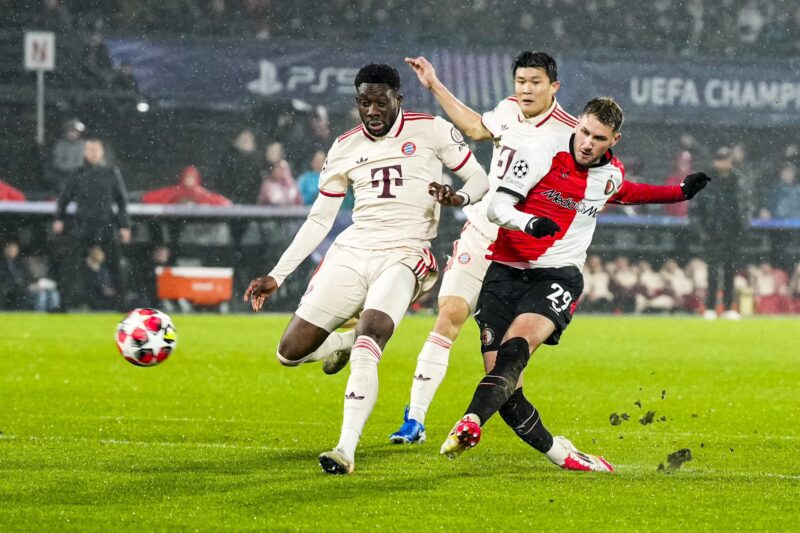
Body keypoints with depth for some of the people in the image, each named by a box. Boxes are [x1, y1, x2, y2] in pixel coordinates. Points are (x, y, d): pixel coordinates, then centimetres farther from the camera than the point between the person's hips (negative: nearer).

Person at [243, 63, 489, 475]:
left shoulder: (431, 131, 2)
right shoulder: (345, 148, 11)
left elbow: (480, 179, 7)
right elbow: (319, 220, 16)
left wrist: (458, 197, -17)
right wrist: (277, 276, 13)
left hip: (402, 256, -4)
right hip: (350, 254, 4)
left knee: (368, 342, -30)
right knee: (290, 353, -1)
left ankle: (346, 450, -30)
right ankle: (342, 343, 33)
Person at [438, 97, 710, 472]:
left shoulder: (612, 174, 9)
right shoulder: (542, 152, -6)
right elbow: (497, 207, -10)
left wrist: (678, 192, 38)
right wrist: (531, 223, -30)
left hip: (558, 273, 1)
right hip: (506, 269, -1)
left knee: (516, 346, -31)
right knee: (503, 384, -10)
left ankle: (471, 422, -48)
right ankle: (557, 453, 9)